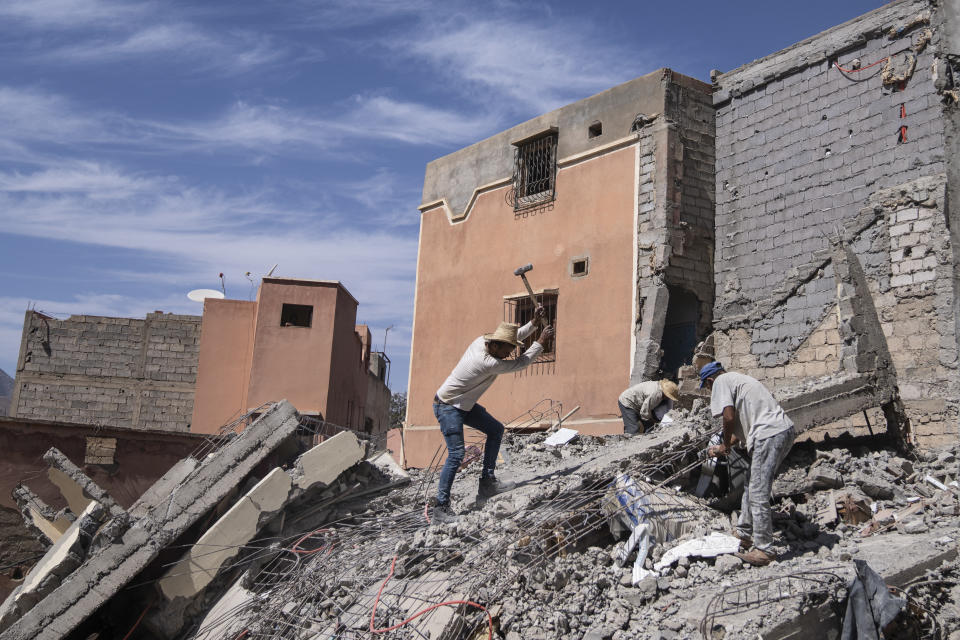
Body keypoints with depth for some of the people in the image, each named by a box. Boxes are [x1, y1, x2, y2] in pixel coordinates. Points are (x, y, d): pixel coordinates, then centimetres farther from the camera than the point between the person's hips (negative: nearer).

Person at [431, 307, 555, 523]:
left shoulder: (482, 341, -6)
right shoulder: (488, 363, -31)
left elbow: (515, 335, 11)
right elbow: (521, 363, -21)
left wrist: (533, 323, 2)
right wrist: (541, 342, -12)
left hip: (464, 404, 10)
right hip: (447, 407, -10)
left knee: (495, 429, 11)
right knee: (456, 454, -18)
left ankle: (487, 483, 12)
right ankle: (441, 507, -11)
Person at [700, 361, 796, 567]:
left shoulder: (722, 381, 1)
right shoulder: (737, 379, 29)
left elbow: (729, 417, -11)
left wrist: (725, 445, 6)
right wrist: (723, 447, 34)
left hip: (770, 435, -10)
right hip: (785, 430, 10)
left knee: (758, 494, -6)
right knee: (751, 486, 21)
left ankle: (764, 550, -2)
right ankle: (744, 534, 31)